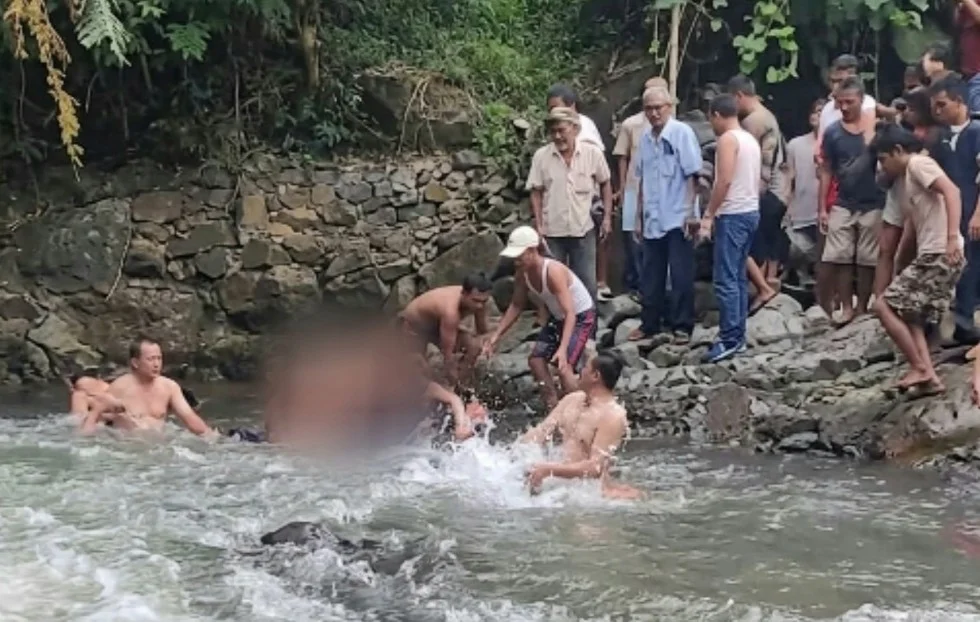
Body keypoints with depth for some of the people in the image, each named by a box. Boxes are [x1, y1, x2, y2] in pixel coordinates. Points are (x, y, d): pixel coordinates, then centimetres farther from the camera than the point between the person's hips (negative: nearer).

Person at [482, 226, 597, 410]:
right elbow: (516, 306, 3)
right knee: (536, 359, 5)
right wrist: (496, 336, -2)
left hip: (581, 316, -8)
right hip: (558, 317, 8)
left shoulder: (553, 272, -36)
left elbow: (570, 313, -40)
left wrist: (563, 349, -51)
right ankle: (553, 408, 16)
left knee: (564, 366, -20)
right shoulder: (522, 274, -14)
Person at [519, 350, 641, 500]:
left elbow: (595, 468, -23)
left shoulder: (613, 416, -16)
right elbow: (541, 431, 9)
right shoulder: (572, 399, 9)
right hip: (563, 478, 6)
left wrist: (549, 469, -30)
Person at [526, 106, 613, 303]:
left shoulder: (593, 153, -6)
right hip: (552, 231, 0)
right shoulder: (541, 156, -6)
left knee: (586, 284, 7)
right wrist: (538, 224, -6)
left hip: (583, 229, 0)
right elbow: (536, 192, -1)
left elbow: (605, 184, 6)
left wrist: (607, 217, 2)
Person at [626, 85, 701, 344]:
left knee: (681, 276, 1)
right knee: (651, 276, 11)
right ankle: (650, 324, 21)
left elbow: (691, 175, -9)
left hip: (677, 219, -6)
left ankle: (682, 326, 8)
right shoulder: (645, 139, 9)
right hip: (652, 220, 6)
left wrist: (690, 213, -13)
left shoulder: (682, 133, -8)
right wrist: (639, 216, 14)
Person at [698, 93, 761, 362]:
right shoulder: (751, 139, 15)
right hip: (751, 211, 9)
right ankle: (738, 336, 13)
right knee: (739, 277, 12)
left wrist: (708, 215, -16)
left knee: (725, 279, -9)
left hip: (733, 215, -9)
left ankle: (729, 340, -12)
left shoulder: (728, 139, -11)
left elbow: (724, 181, -20)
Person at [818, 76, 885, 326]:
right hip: (842, 205, 2)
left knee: (867, 260, 4)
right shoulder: (832, 132, 2)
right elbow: (826, 171, 6)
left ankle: (862, 307, 15)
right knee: (839, 258, -1)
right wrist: (822, 208, 3)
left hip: (872, 205, -2)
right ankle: (847, 307, 8)